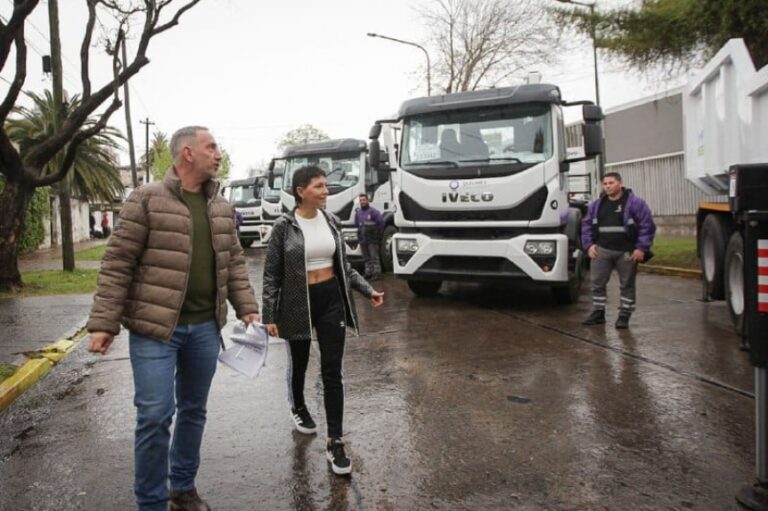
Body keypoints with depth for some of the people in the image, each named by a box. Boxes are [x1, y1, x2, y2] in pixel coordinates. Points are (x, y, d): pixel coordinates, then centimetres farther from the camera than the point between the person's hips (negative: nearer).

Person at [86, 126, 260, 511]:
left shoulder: (221, 207, 10)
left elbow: (234, 262, 15)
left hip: (205, 327, 6)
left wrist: (247, 307, 6)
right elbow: (117, 265, -8)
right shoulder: (147, 200, -7)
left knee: (193, 411, 15)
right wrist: (103, 322, -11)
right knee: (155, 415, -4)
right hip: (154, 327, -5)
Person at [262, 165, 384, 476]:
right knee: (299, 364, 18)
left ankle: (335, 443, 5)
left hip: (331, 300, 3)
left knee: (332, 372, -1)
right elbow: (272, 274, -8)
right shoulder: (284, 226, -10)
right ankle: (298, 407, 49)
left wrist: (368, 290, 3)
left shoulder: (331, 223, 2)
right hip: (298, 303, -2)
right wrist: (269, 316, -11)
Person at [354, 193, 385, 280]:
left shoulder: (373, 211, -11)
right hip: (362, 239, 6)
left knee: (374, 257, -6)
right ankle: (368, 273, 17)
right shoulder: (358, 212, 9)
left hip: (372, 239, -6)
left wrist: (378, 233, 0)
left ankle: (377, 273, -4)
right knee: (366, 257, 11)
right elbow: (356, 223, 25)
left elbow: (381, 221, -8)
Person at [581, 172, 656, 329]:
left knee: (627, 285, 6)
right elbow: (587, 225, 15)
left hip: (627, 252, -3)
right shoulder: (597, 204, 10)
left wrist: (642, 248, -12)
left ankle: (624, 315, 15)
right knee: (597, 282, 4)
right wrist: (589, 244, 4)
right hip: (602, 250, 4)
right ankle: (598, 312, 16)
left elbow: (647, 225, -7)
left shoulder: (634, 203, -5)